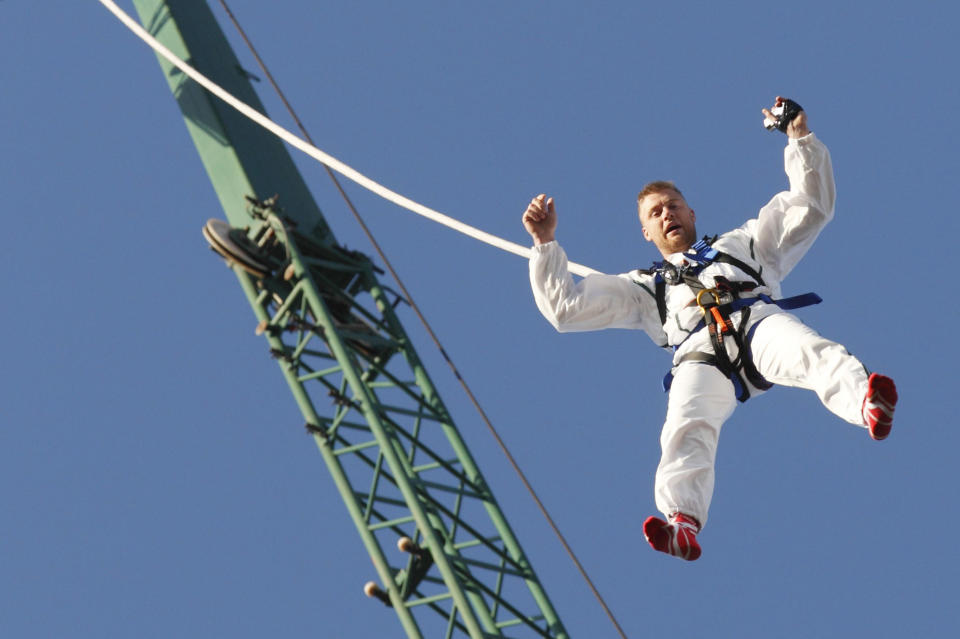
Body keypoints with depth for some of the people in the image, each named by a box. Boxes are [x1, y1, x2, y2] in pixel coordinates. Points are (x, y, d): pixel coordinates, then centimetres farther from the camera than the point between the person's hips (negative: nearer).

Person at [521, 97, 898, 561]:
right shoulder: (645, 287, 40)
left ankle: (868, 406, -66)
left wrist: (800, 137, 29)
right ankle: (682, 525, -58)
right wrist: (545, 243, 27)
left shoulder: (742, 244, 41)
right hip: (700, 356, 0)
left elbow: (811, 206, 38)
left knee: (811, 353, -37)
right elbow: (565, 308, 34)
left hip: (760, 321, 0)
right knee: (687, 428, -35)